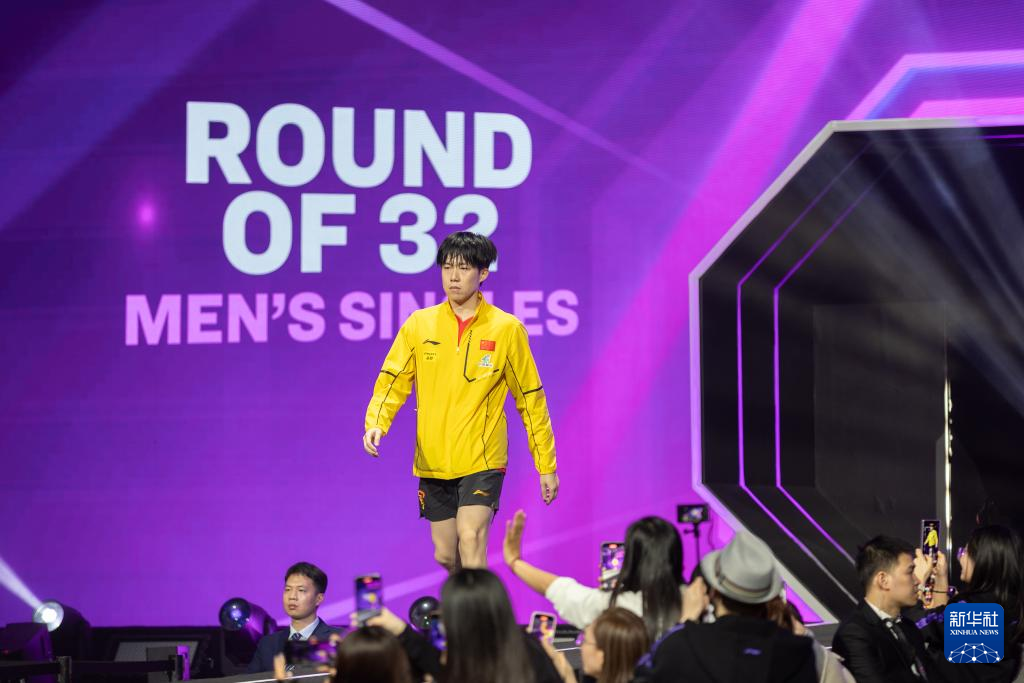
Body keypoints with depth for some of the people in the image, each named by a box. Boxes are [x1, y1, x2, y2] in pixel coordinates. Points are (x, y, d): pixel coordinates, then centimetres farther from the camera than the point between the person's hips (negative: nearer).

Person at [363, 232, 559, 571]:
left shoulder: (507, 329, -2)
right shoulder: (419, 324, 4)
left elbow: (531, 398, 3)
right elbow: (393, 380, 2)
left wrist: (546, 466, 3)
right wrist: (376, 424, -18)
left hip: (482, 460, -4)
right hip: (433, 461, 4)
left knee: (470, 543, -20)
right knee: (445, 555, 10)